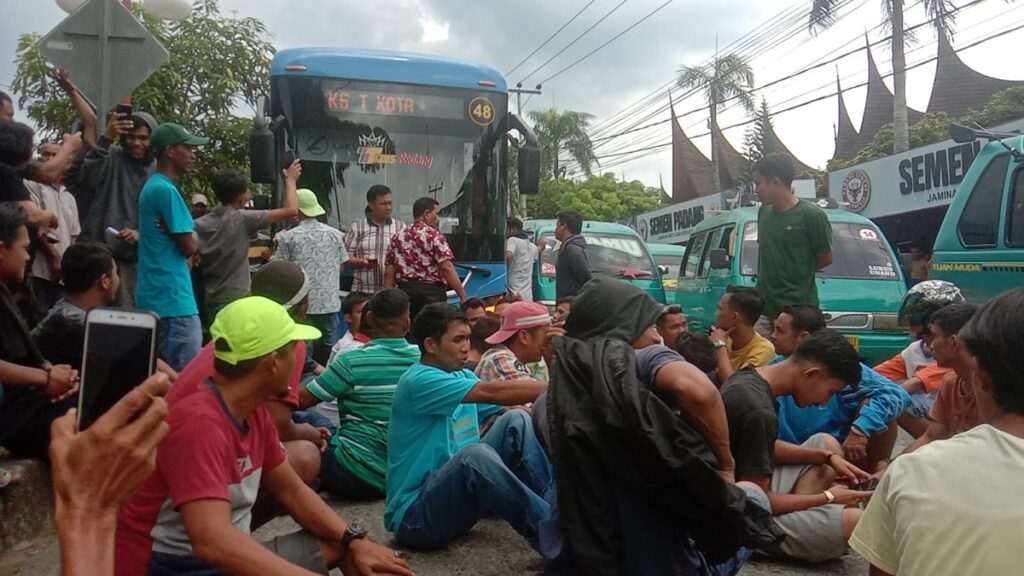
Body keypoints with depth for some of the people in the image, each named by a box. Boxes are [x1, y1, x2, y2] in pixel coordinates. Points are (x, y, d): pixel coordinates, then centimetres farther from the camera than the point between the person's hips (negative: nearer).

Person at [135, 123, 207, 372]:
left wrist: (188, 240, 2)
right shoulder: (166, 190, -14)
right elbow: (188, 247, -15)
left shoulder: (153, 186, 17)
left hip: (156, 295, 10)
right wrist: (195, 241, 5)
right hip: (172, 298, -10)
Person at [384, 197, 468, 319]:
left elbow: (389, 273, 8)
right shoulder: (434, 235, -5)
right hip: (431, 292, -5)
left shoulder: (398, 238, 12)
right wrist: (463, 296, -16)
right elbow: (446, 268, -15)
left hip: (404, 293, 6)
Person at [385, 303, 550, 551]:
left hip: (456, 491, 8)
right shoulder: (418, 380, -18)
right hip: (415, 515, -8)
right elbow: (492, 393, -28)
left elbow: (499, 406, 0)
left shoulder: (463, 375, 10)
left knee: (516, 421, -8)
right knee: (474, 453, -37)